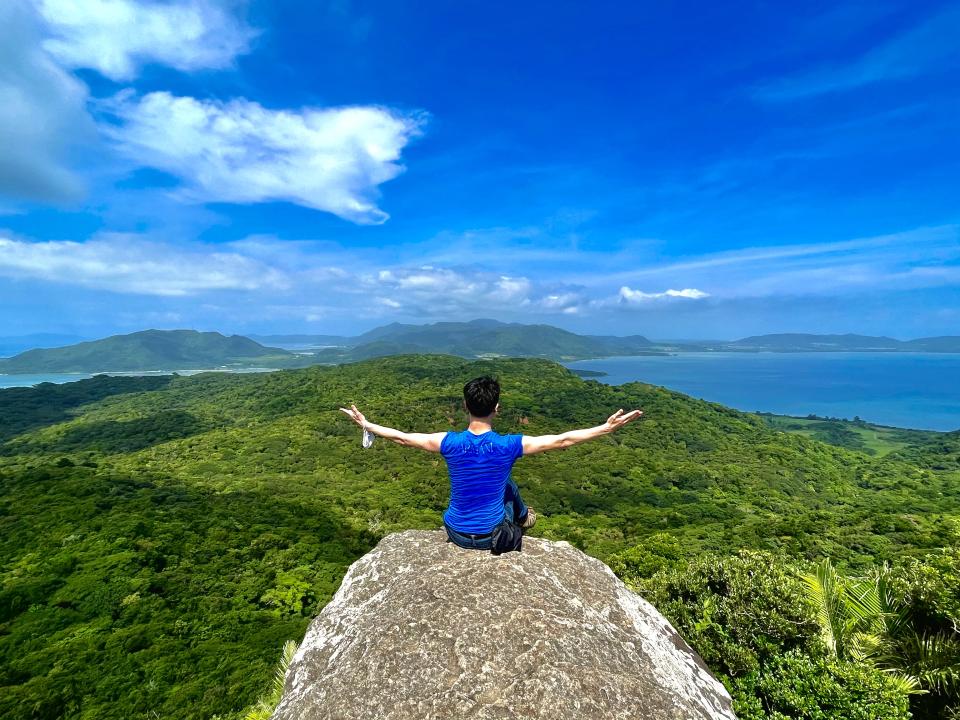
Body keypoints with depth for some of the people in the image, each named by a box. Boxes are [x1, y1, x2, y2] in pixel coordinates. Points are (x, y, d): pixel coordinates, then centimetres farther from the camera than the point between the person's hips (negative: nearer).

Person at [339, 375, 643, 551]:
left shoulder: (450, 442, -19)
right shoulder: (509, 445, -22)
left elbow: (402, 437, -7)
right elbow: (563, 440, -17)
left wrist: (365, 423, 8)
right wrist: (607, 427, -8)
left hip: (456, 534, 1)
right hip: (493, 536, -1)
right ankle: (523, 517, 56)